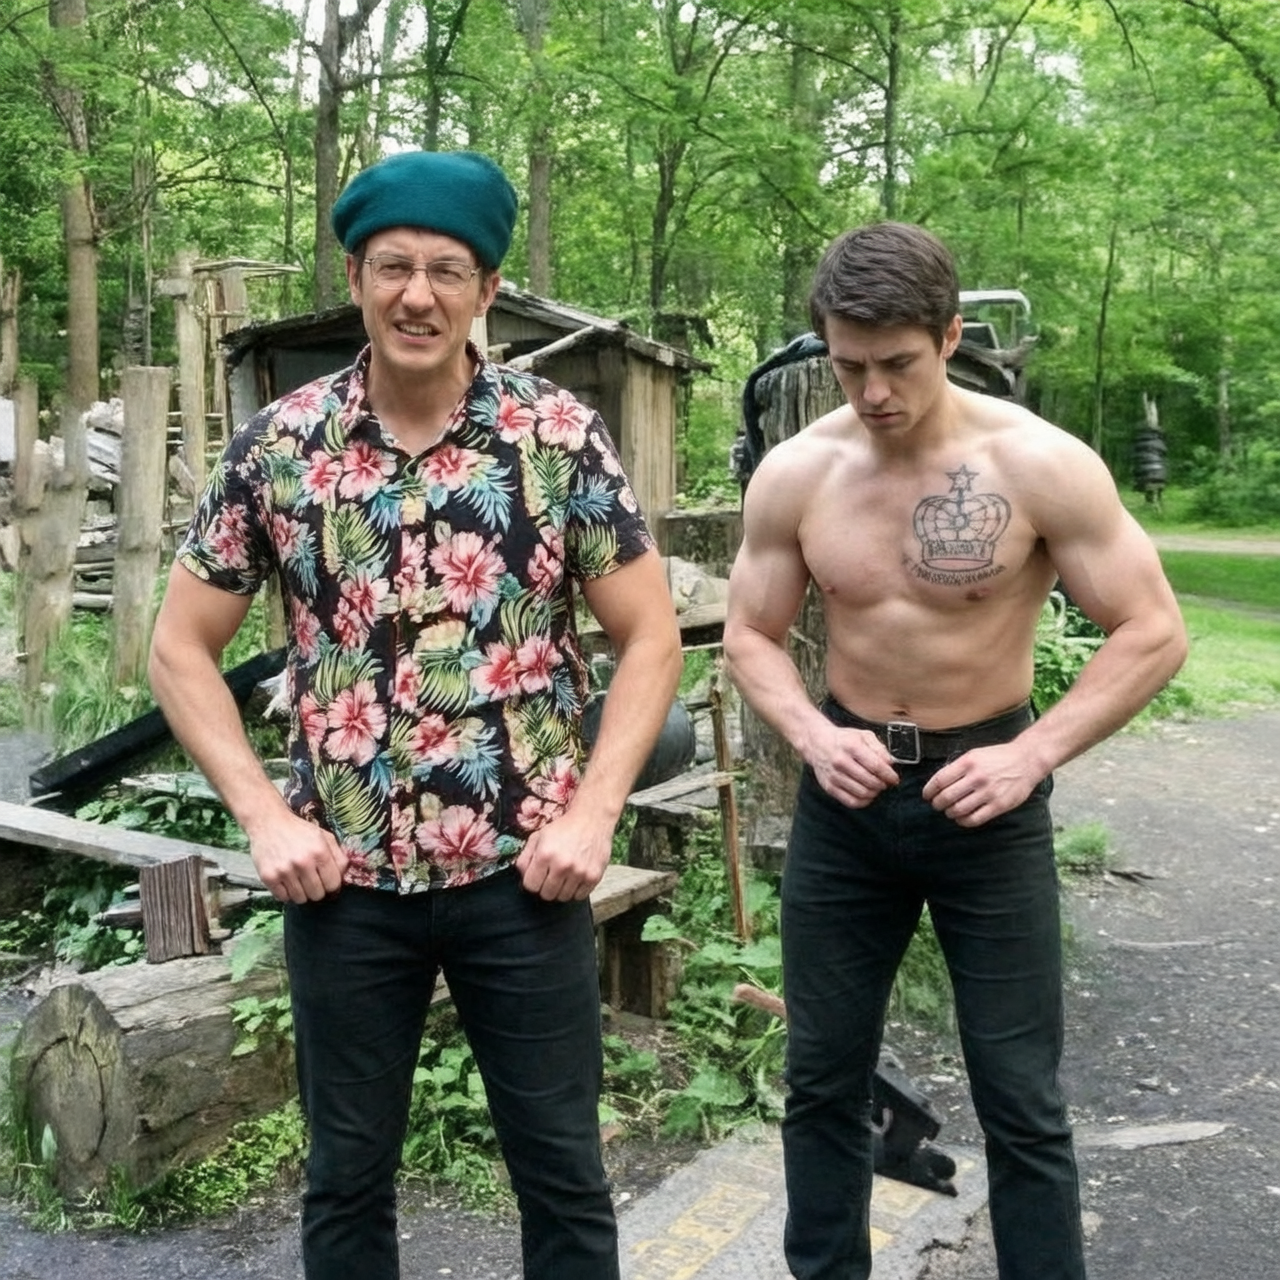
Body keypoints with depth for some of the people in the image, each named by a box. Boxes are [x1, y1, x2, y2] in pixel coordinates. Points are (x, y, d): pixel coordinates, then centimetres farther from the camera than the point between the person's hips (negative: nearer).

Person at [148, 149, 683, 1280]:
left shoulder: (562, 437, -4)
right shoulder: (277, 446, -2)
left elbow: (650, 638, 0)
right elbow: (181, 649, 4)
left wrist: (592, 814, -9)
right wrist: (264, 818, -6)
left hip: (522, 872, -1)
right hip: (343, 878, 1)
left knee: (563, 1173, 12)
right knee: (347, 1174, 17)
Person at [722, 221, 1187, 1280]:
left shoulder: (1041, 465, -15)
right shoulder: (794, 474, -6)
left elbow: (1153, 631, -10)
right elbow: (750, 635, 4)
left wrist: (1035, 754, -21)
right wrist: (813, 735, -15)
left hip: (987, 794, -2)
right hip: (845, 789, 3)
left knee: (1022, 1102, 6)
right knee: (824, 1078, 14)